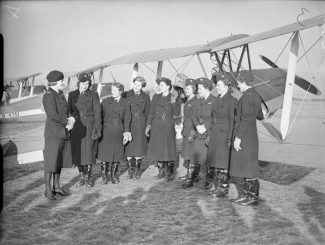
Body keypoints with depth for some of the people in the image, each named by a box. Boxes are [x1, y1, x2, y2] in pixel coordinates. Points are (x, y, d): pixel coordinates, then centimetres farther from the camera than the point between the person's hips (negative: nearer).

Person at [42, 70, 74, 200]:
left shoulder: (61, 95, 12)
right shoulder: (48, 96, -14)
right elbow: (53, 115, -22)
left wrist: (70, 123, -8)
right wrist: (68, 120, -11)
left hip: (63, 133, 8)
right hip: (53, 134, -8)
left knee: (60, 161, 14)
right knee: (50, 162, -1)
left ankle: (56, 186, 25)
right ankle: (48, 190, 10)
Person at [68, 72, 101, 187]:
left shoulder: (93, 95, -1)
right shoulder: (72, 95, 7)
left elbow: (97, 113, -3)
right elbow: (69, 111, 11)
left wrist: (97, 129, -9)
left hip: (89, 126, -3)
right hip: (76, 127, 3)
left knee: (88, 152, -4)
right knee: (78, 152, 5)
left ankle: (88, 177, 10)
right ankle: (81, 176, 20)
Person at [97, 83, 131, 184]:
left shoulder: (125, 103, 4)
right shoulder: (106, 101, 2)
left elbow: (127, 119, 4)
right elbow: (100, 116, 2)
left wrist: (126, 132, -3)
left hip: (118, 132, 1)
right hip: (106, 130, -1)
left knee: (117, 154, 6)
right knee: (104, 153, 0)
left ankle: (114, 175, 22)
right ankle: (104, 175, 15)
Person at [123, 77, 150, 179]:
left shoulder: (146, 97, 8)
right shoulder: (126, 95, 4)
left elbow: (148, 113, 10)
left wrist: (147, 127, 3)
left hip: (140, 124, 0)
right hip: (128, 124, 0)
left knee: (139, 147, 1)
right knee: (128, 147, 1)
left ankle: (137, 169, 13)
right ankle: (130, 168, 14)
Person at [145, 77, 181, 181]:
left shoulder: (175, 98, 3)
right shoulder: (156, 97, 10)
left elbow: (177, 113, -7)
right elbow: (151, 112, 10)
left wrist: (173, 102, -17)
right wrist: (148, 125, 5)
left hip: (168, 127, -3)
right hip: (156, 126, 3)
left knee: (169, 149, -3)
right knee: (158, 149, 5)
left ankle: (169, 173, 9)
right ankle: (161, 171, 19)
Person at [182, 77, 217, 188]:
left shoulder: (214, 101, -5)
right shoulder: (199, 101, 17)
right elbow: (194, 116, 12)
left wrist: (205, 127, -15)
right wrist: (198, 126, -6)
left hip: (209, 135, -6)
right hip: (198, 134, 6)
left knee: (207, 159, -1)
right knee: (194, 157, 6)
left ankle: (209, 181, 15)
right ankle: (190, 180, 13)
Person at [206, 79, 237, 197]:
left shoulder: (231, 101, -10)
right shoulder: (218, 100, 15)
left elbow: (232, 121, -13)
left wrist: (229, 138, -17)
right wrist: (210, 135, 13)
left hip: (224, 134, -8)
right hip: (215, 133, 8)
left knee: (222, 162, -4)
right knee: (214, 161, 10)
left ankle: (224, 187, 7)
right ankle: (217, 186, 20)